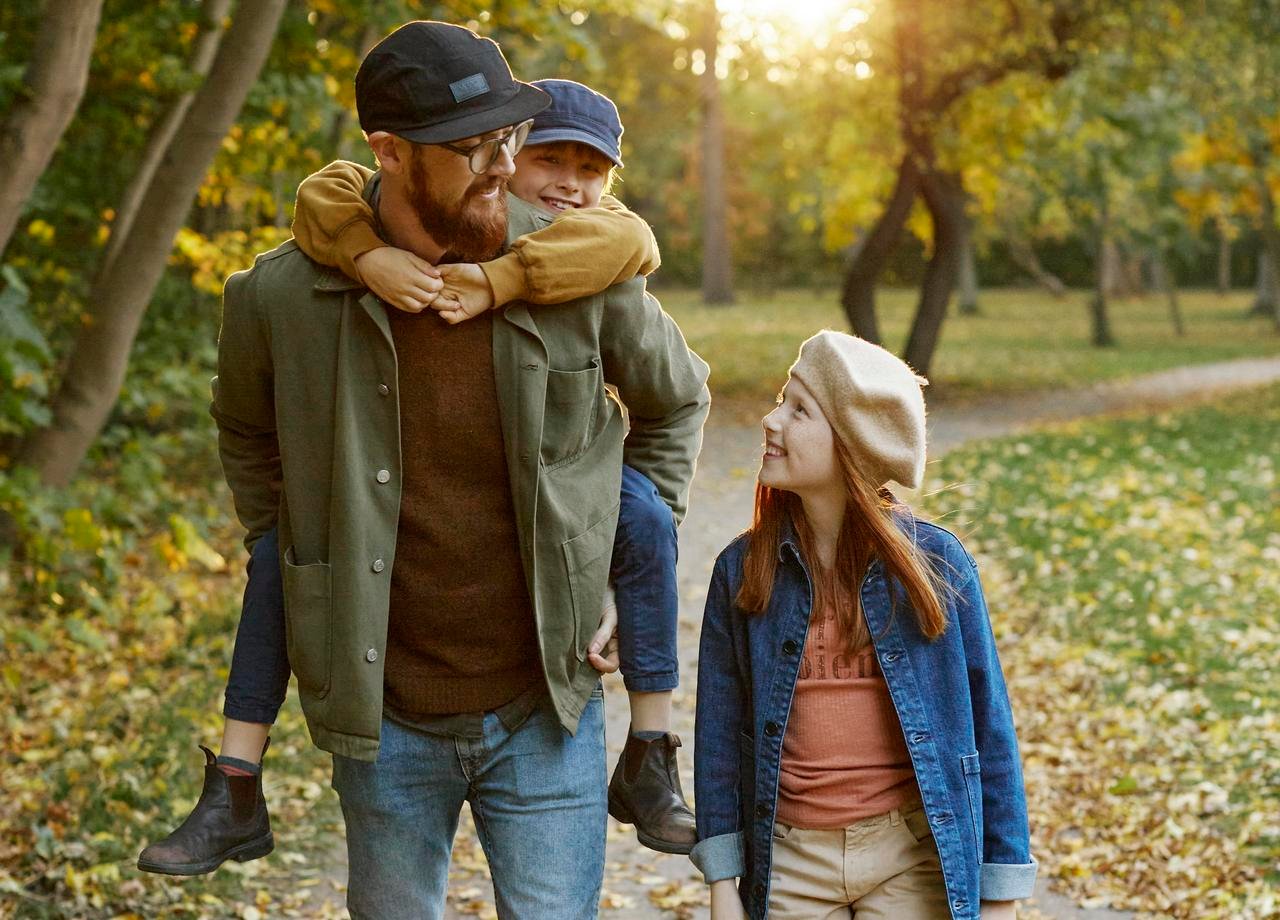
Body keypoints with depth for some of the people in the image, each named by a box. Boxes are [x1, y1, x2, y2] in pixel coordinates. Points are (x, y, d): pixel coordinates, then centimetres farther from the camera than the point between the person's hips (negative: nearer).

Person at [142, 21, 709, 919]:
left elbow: (677, 402, 10)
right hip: (387, 720, 1)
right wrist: (292, 567, 8)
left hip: (546, 710, -1)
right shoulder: (284, 296, -9)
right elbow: (246, 434, 15)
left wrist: (626, 580, 6)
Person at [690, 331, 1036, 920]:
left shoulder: (936, 564, -5)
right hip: (789, 860, 2)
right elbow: (720, 731, 3)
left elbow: (987, 725, -2)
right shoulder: (741, 571, -1)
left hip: (910, 860, -1)